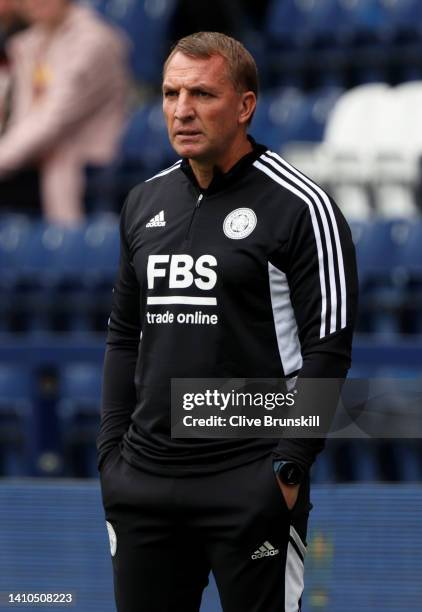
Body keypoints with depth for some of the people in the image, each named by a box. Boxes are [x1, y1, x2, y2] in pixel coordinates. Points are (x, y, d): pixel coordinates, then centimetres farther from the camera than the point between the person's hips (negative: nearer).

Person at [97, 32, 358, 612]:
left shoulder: (300, 208, -6)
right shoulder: (145, 203, 13)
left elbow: (327, 350, -9)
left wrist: (288, 467, -14)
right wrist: (112, 452, 11)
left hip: (250, 485, -6)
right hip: (144, 480, 6)